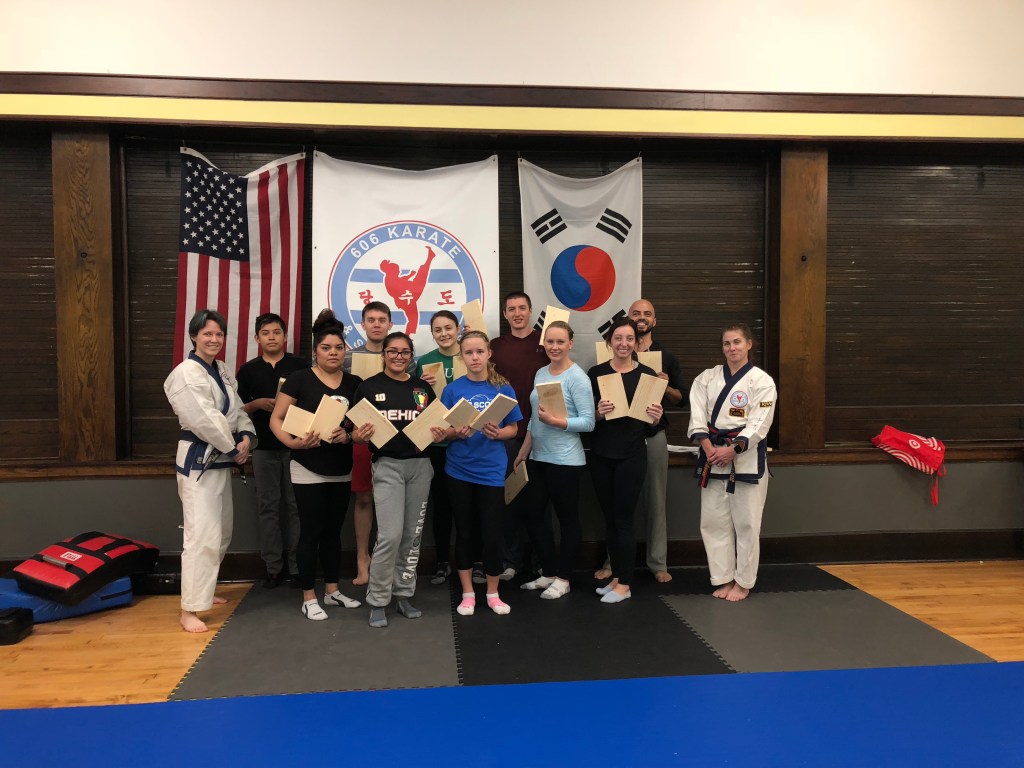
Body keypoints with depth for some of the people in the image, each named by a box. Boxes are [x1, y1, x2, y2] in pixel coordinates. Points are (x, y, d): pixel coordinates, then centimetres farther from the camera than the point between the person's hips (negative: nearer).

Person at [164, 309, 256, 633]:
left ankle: (202, 591, 35)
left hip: (221, 459, 10)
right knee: (202, 535, -13)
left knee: (221, 532, 18)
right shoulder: (186, 373, -16)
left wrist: (246, 437, -7)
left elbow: (236, 410, 12)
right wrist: (233, 447, -15)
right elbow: (203, 419, -24)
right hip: (198, 461, -9)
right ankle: (189, 610, -6)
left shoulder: (221, 370, 11)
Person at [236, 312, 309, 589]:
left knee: (296, 506, 3)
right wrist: (257, 404, -10)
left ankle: (297, 566, 11)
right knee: (268, 506, 6)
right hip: (264, 447, 2)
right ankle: (273, 567, 14)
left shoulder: (300, 366, 2)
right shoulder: (248, 370, 8)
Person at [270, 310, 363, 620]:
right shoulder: (299, 378, -7)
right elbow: (276, 419, -7)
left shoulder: (355, 383, 4)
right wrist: (293, 442, -25)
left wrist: (348, 435, -17)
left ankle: (332, 590, 28)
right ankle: (308, 598, 15)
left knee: (333, 531, 15)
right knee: (311, 532, 3)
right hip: (309, 470, -4)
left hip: (342, 471, 4)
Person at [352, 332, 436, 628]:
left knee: (412, 534, 10)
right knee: (390, 535, -11)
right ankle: (377, 600, 6)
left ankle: (404, 594, 25)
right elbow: (356, 431, -2)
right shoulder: (369, 387, -2)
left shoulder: (423, 387, 8)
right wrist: (360, 436, -23)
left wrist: (439, 434, -9)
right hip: (387, 465, -4)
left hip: (420, 464, 4)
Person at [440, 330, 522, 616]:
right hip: (459, 470, 1)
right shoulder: (452, 389, -2)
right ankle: (467, 593, 25)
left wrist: (498, 433, -17)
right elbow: (444, 432, 2)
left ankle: (493, 593, 22)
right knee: (464, 532, 11)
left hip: (491, 470, 0)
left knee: (492, 533, 2)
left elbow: (513, 429, 4)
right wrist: (458, 432, -19)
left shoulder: (503, 388, -2)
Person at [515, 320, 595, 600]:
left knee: (567, 518, 6)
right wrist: (524, 450, 14)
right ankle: (548, 573, 28)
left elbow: (588, 422, -16)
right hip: (538, 457, 8)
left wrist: (554, 421, -24)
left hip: (565, 460, -8)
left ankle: (563, 578, 20)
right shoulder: (540, 374, 10)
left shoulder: (577, 377, -11)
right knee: (535, 515, 13)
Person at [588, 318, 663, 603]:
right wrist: (598, 413, -19)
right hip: (600, 454, 3)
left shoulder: (647, 374, -1)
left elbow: (653, 421, 5)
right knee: (609, 518, 12)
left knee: (623, 518, 0)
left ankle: (624, 584, 12)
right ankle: (616, 576, 25)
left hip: (632, 455, -2)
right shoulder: (596, 373, 2)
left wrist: (656, 416, -17)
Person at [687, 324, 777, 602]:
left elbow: (759, 424, -9)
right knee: (714, 520, 7)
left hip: (747, 457, -3)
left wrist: (732, 450, -19)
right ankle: (724, 579, 22)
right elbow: (697, 417, 0)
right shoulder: (708, 378, 6)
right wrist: (709, 449, -13)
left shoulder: (762, 381, -4)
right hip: (712, 456, 3)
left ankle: (743, 582, 19)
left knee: (746, 523, 2)